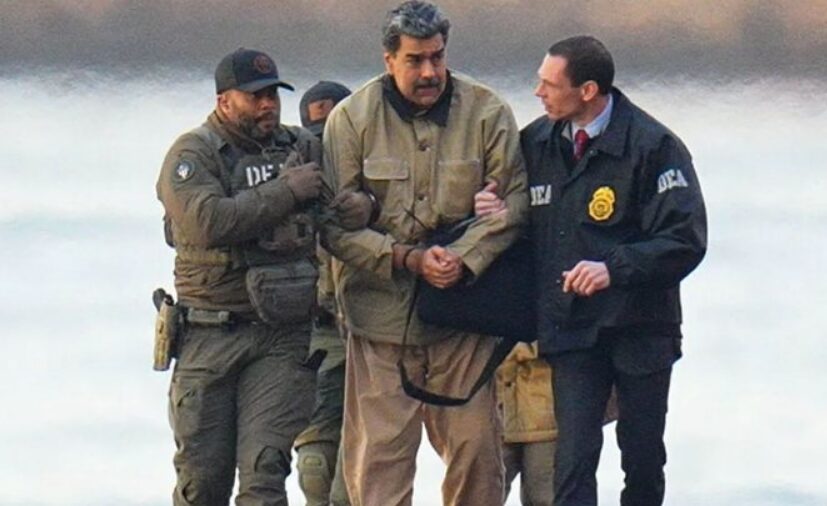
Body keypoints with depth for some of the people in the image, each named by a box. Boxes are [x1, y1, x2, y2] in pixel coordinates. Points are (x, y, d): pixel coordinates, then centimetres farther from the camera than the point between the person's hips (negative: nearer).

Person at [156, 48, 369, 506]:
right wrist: (285, 192, -15)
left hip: (283, 336, 2)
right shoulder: (192, 154, -1)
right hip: (209, 335, -2)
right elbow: (207, 222, -18)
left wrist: (363, 207, -7)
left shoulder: (304, 148, 11)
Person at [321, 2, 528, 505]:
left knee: (475, 442, 4)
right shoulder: (352, 119, -4)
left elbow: (513, 202, -1)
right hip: (381, 310, -1)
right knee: (379, 449, -3)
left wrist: (463, 256, -16)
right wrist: (407, 260, -15)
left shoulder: (487, 113, 0)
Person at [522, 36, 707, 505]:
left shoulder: (652, 145, -12)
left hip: (640, 329, -2)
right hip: (570, 327, 2)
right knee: (573, 458, -8)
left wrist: (614, 268, -24)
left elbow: (686, 240, -14)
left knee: (643, 456, 10)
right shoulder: (536, 143, 4)